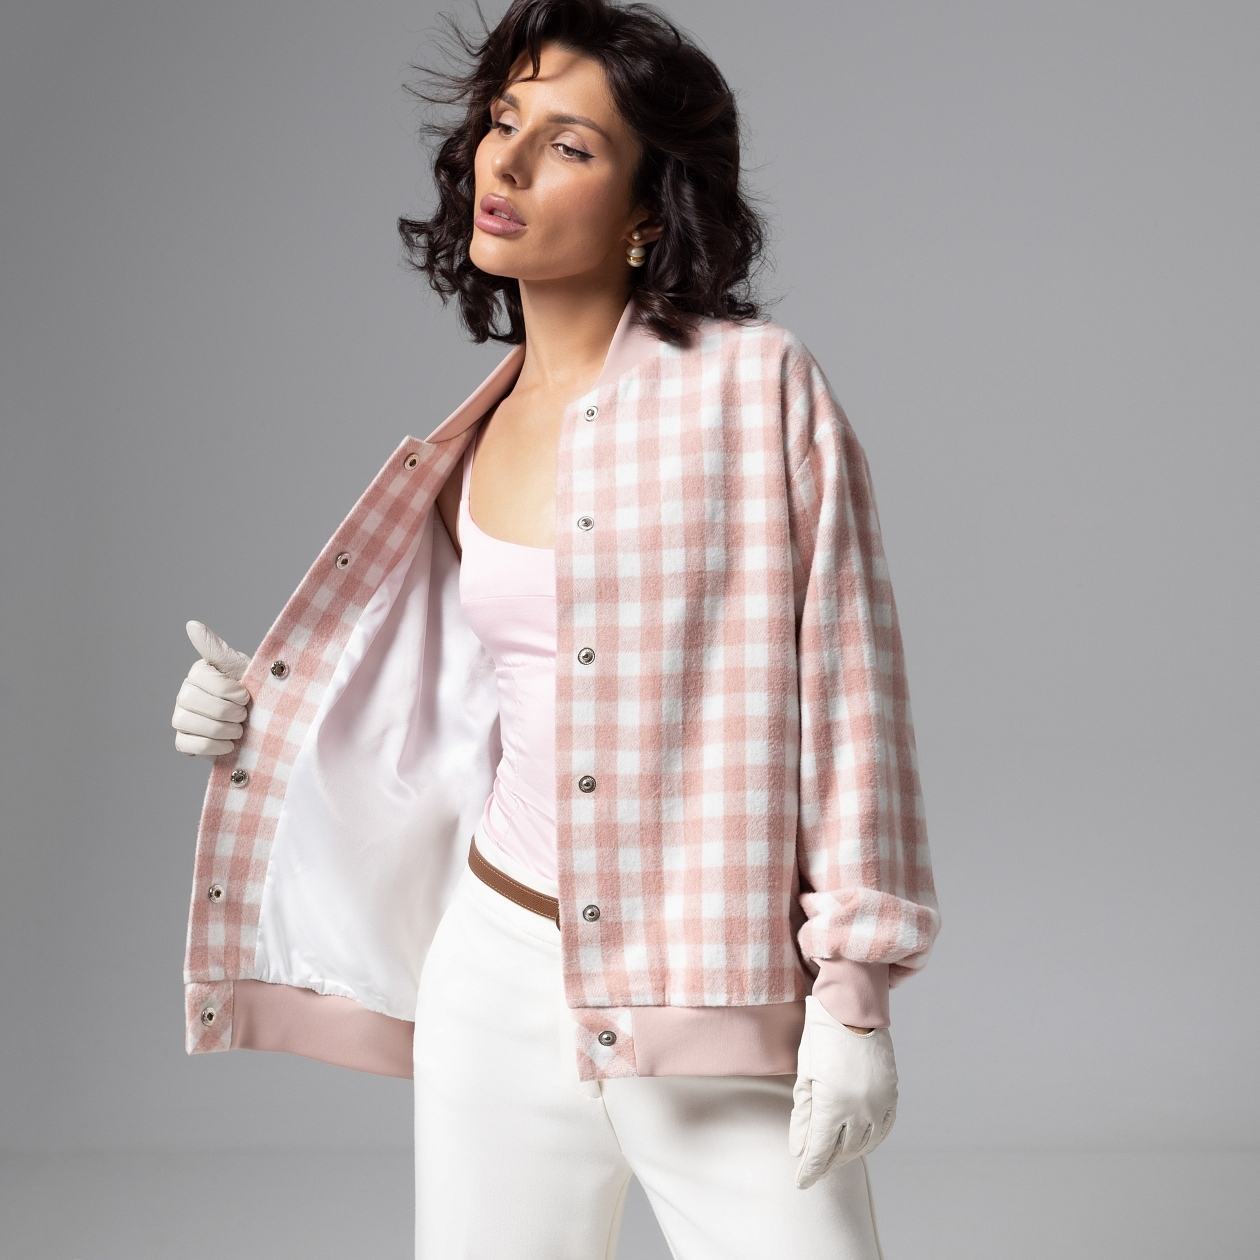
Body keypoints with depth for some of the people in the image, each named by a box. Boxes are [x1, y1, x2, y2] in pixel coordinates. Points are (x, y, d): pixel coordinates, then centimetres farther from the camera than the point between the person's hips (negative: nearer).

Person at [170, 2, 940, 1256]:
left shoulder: (750, 383, -8)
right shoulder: (469, 448, 8)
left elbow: (843, 687, -9)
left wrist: (856, 993, -12)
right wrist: (275, 718, 3)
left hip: (719, 1002, -5)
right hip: (496, 969, 5)